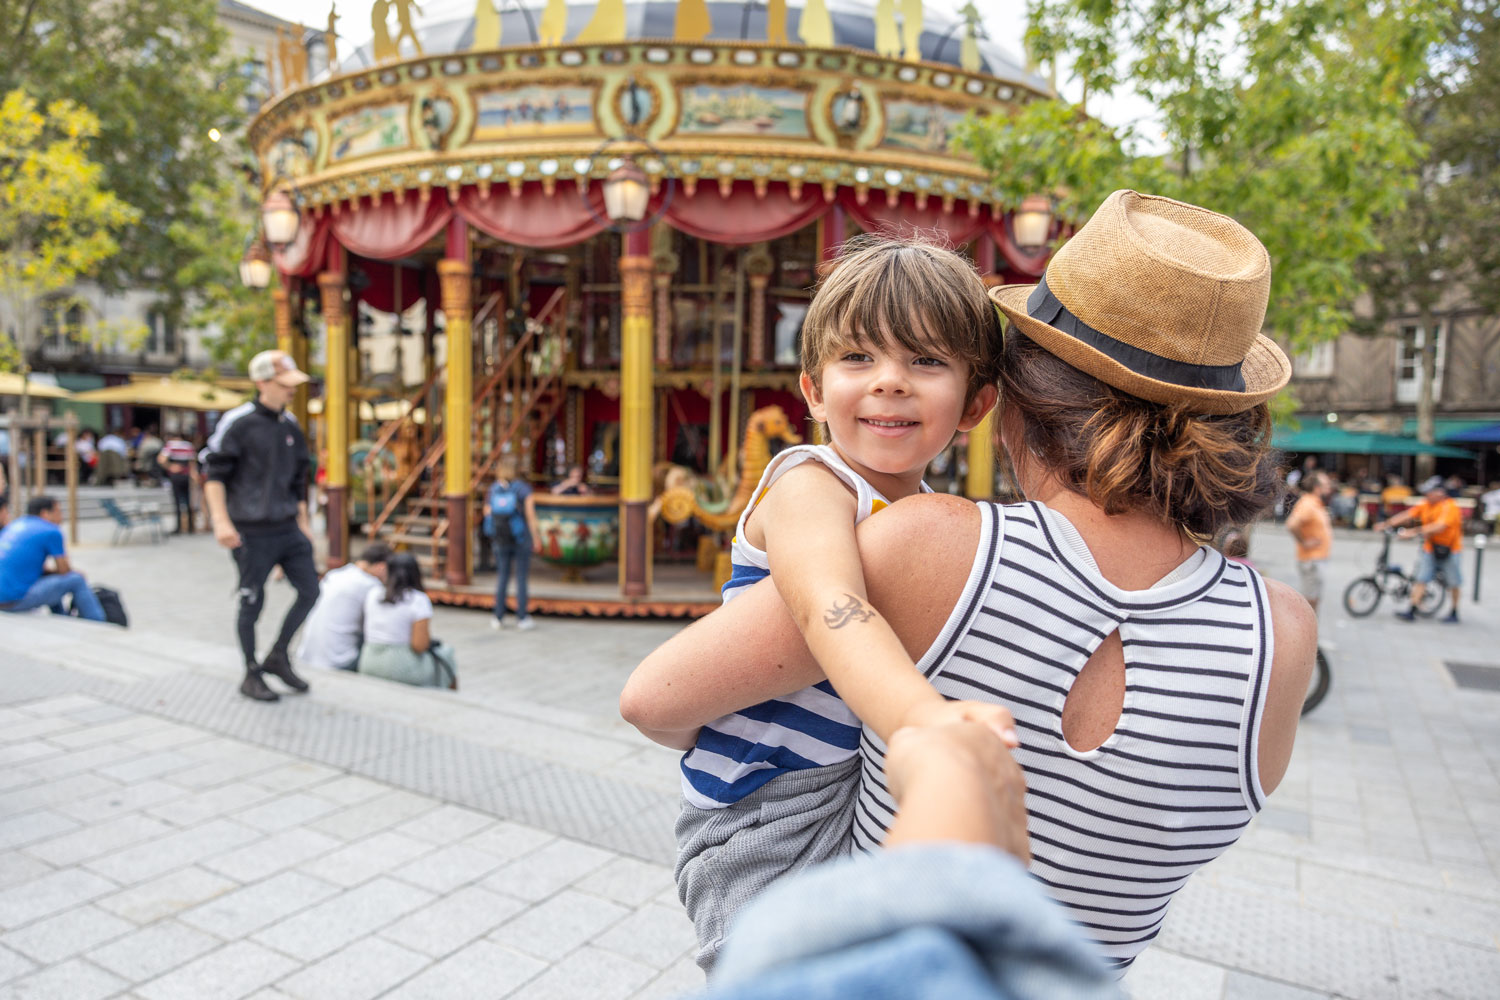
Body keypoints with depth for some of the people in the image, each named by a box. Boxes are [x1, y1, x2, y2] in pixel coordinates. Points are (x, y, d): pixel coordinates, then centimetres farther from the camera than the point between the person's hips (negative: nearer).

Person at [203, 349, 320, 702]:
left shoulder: (290, 425, 11)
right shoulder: (238, 422, -9)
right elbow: (214, 475, -9)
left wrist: (303, 524, 18)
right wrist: (221, 521, -17)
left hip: (287, 527, 6)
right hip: (252, 532, -6)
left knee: (309, 590, 4)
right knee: (252, 603, 3)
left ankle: (278, 656, 22)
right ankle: (251, 676, 19)